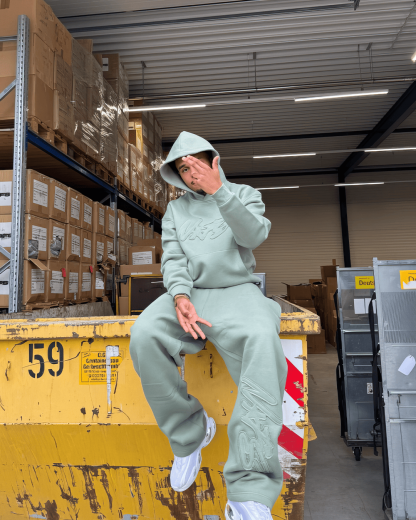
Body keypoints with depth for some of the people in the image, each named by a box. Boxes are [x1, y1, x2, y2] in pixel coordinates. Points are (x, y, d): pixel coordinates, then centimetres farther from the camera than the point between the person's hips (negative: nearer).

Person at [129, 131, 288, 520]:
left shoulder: (244, 194, 12)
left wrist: (218, 190, -19)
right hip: (189, 293, 3)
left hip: (236, 291, -2)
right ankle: (189, 434, -8)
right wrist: (179, 296, -17)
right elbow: (173, 259, 4)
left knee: (261, 339, -36)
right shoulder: (175, 210, 18)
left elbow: (254, 235, -9)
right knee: (144, 336, -29)